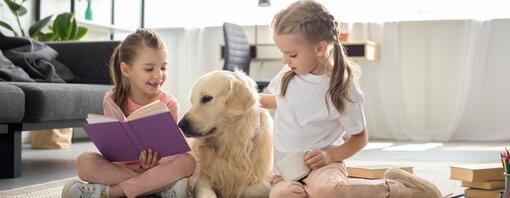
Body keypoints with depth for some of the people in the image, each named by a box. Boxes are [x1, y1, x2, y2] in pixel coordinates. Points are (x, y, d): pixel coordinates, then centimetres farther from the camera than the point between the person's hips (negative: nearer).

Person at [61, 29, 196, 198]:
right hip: (119, 168, 1)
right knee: (84, 161, -26)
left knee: (188, 161, -29)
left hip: (157, 170, 0)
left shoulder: (169, 104, -5)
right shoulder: (113, 100, -3)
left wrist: (151, 163, -32)